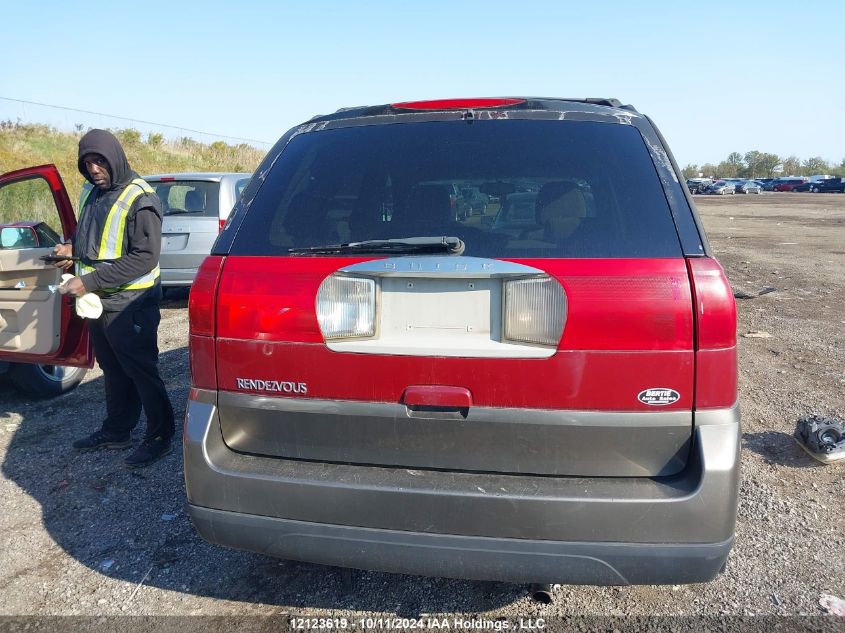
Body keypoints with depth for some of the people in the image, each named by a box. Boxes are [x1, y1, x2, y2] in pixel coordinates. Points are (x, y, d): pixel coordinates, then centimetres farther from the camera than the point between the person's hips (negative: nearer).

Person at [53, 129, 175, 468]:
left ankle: (160, 437, 15)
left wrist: (89, 281, -24)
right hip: (97, 300, 8)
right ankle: (115, 431, 33)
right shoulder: (90, 193, 8)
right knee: (113, 370, 19)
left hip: (129, 303, -8)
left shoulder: (140, 199, -17)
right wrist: (73, 247, 2)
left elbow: (145, 258, -23)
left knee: (141, 371, 1)